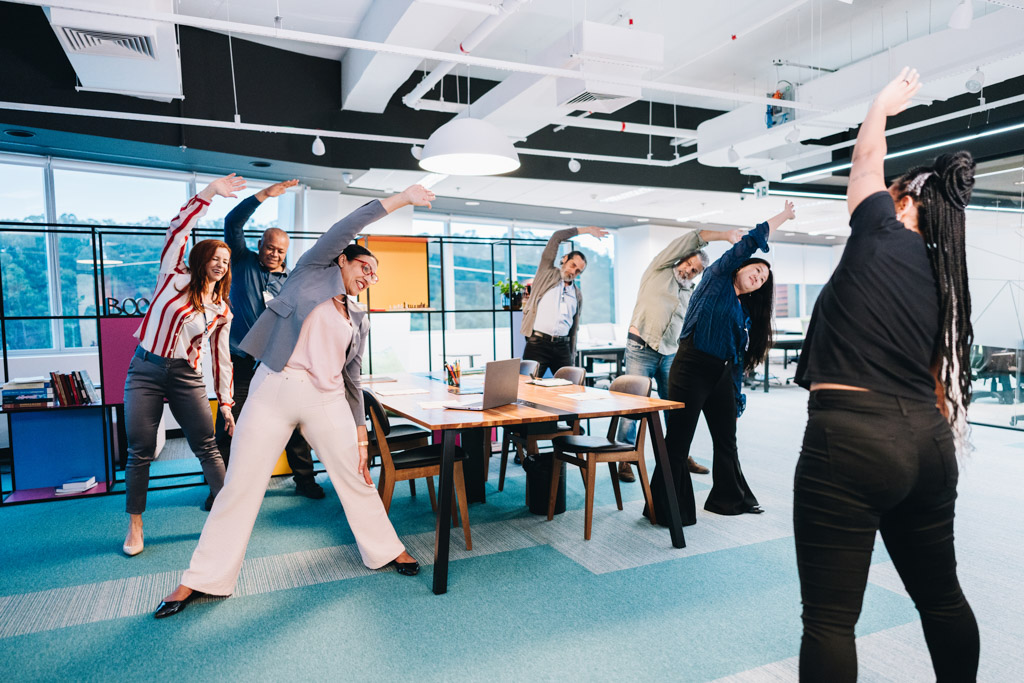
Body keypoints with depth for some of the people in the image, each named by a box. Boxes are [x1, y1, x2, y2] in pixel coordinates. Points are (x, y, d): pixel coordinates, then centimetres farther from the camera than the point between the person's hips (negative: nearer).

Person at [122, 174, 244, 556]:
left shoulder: (221, 310, 9)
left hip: (187, 376, 2)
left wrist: (225, 402, 7)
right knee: (140, 450, 2)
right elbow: (178, 230, -11)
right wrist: (210, 192, -19)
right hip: (146, 370, -2)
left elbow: (222, 357, 11)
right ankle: (135, 526, 16)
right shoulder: (176, 278, 0)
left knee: (207, 446, 0)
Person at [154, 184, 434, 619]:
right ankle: (202, 578, 14)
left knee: (356, 479, 10)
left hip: (327, 400, 4)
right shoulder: (312, 270, 8)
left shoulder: (358, 321, 18)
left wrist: (361, 433, 10)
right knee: (241, 485, 1)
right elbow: (345, 228, -4)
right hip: (274, 388, -4)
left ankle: (386, 550, 28)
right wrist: (399, 200, -4)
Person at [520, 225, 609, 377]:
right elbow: (556, 238, 0)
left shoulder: (577, 294, 18)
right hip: (537, 343, -4)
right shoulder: (547, 272, 8)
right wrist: (587, 230, 5)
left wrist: (571, 355, 14)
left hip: (562, 346, 4)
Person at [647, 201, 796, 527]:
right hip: (691, 368, -8)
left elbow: (739, 358, 17)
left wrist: (738, 395, 11)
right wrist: (783, 216, 6)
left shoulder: (745, 312, 18)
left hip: (722, 375, 8)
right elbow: (752, 240, -4)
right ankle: (666, 510, 4)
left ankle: (729, 498, 33)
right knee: (678, 441, -5)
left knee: (727, 440, 16)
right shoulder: (718, 274, 2)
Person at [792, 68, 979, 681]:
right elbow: (941, 383, 15)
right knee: (941, 596, 25)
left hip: (850, 438, -8)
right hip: (927, 441, 8)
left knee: (830, 618, 0)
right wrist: (935, 441, 21)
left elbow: (867, 156, 15)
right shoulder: (945, 280, 14)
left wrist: (885, 102, 33)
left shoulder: (883, 236, -1)